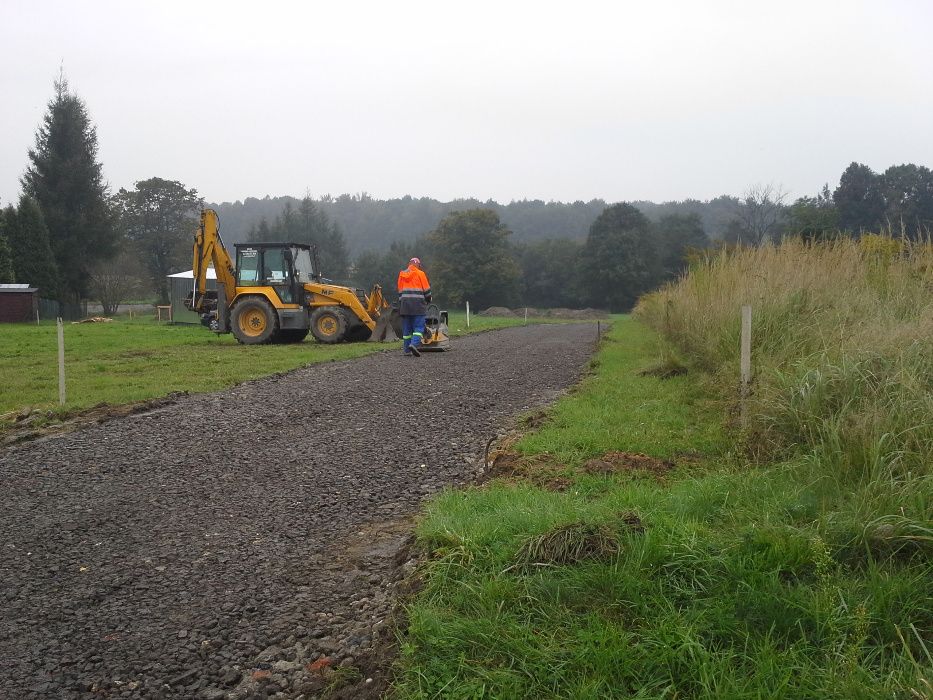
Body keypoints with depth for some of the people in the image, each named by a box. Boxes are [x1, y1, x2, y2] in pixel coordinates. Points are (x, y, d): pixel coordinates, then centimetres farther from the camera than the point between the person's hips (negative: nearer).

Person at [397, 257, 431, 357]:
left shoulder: (402, 274, 15)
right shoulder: (420, 273, 1)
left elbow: (400, 291, 18)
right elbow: (426, 290, 3)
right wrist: (428, 300, 19)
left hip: (404, 304, 5)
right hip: (417, 303, -5)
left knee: (406, 328, 8)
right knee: (418, 327, -5)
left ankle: (407, 349, 7)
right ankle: (414, 344, -26)